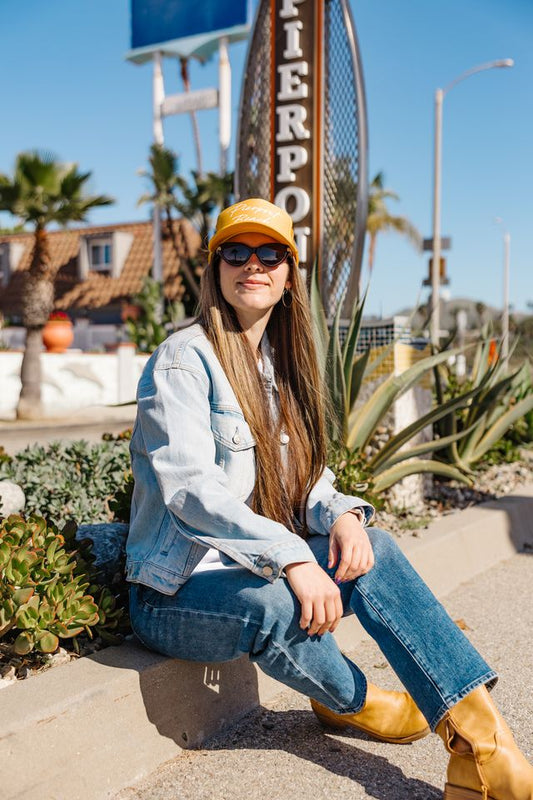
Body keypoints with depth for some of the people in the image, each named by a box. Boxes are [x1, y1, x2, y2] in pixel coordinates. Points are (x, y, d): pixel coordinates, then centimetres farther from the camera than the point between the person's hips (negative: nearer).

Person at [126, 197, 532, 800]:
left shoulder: (279, 363, 12)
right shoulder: (184, 359, -12)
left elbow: (305, 477, 11)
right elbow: (189, 487, -25)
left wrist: (340, 513, -13)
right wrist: (293, 558, -35)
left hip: (256, 565, 7)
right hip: (177, 588, -6)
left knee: (372, 550, -18)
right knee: (277, 604, -36)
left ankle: (480, 745, -23)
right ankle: (347, 700, -2)